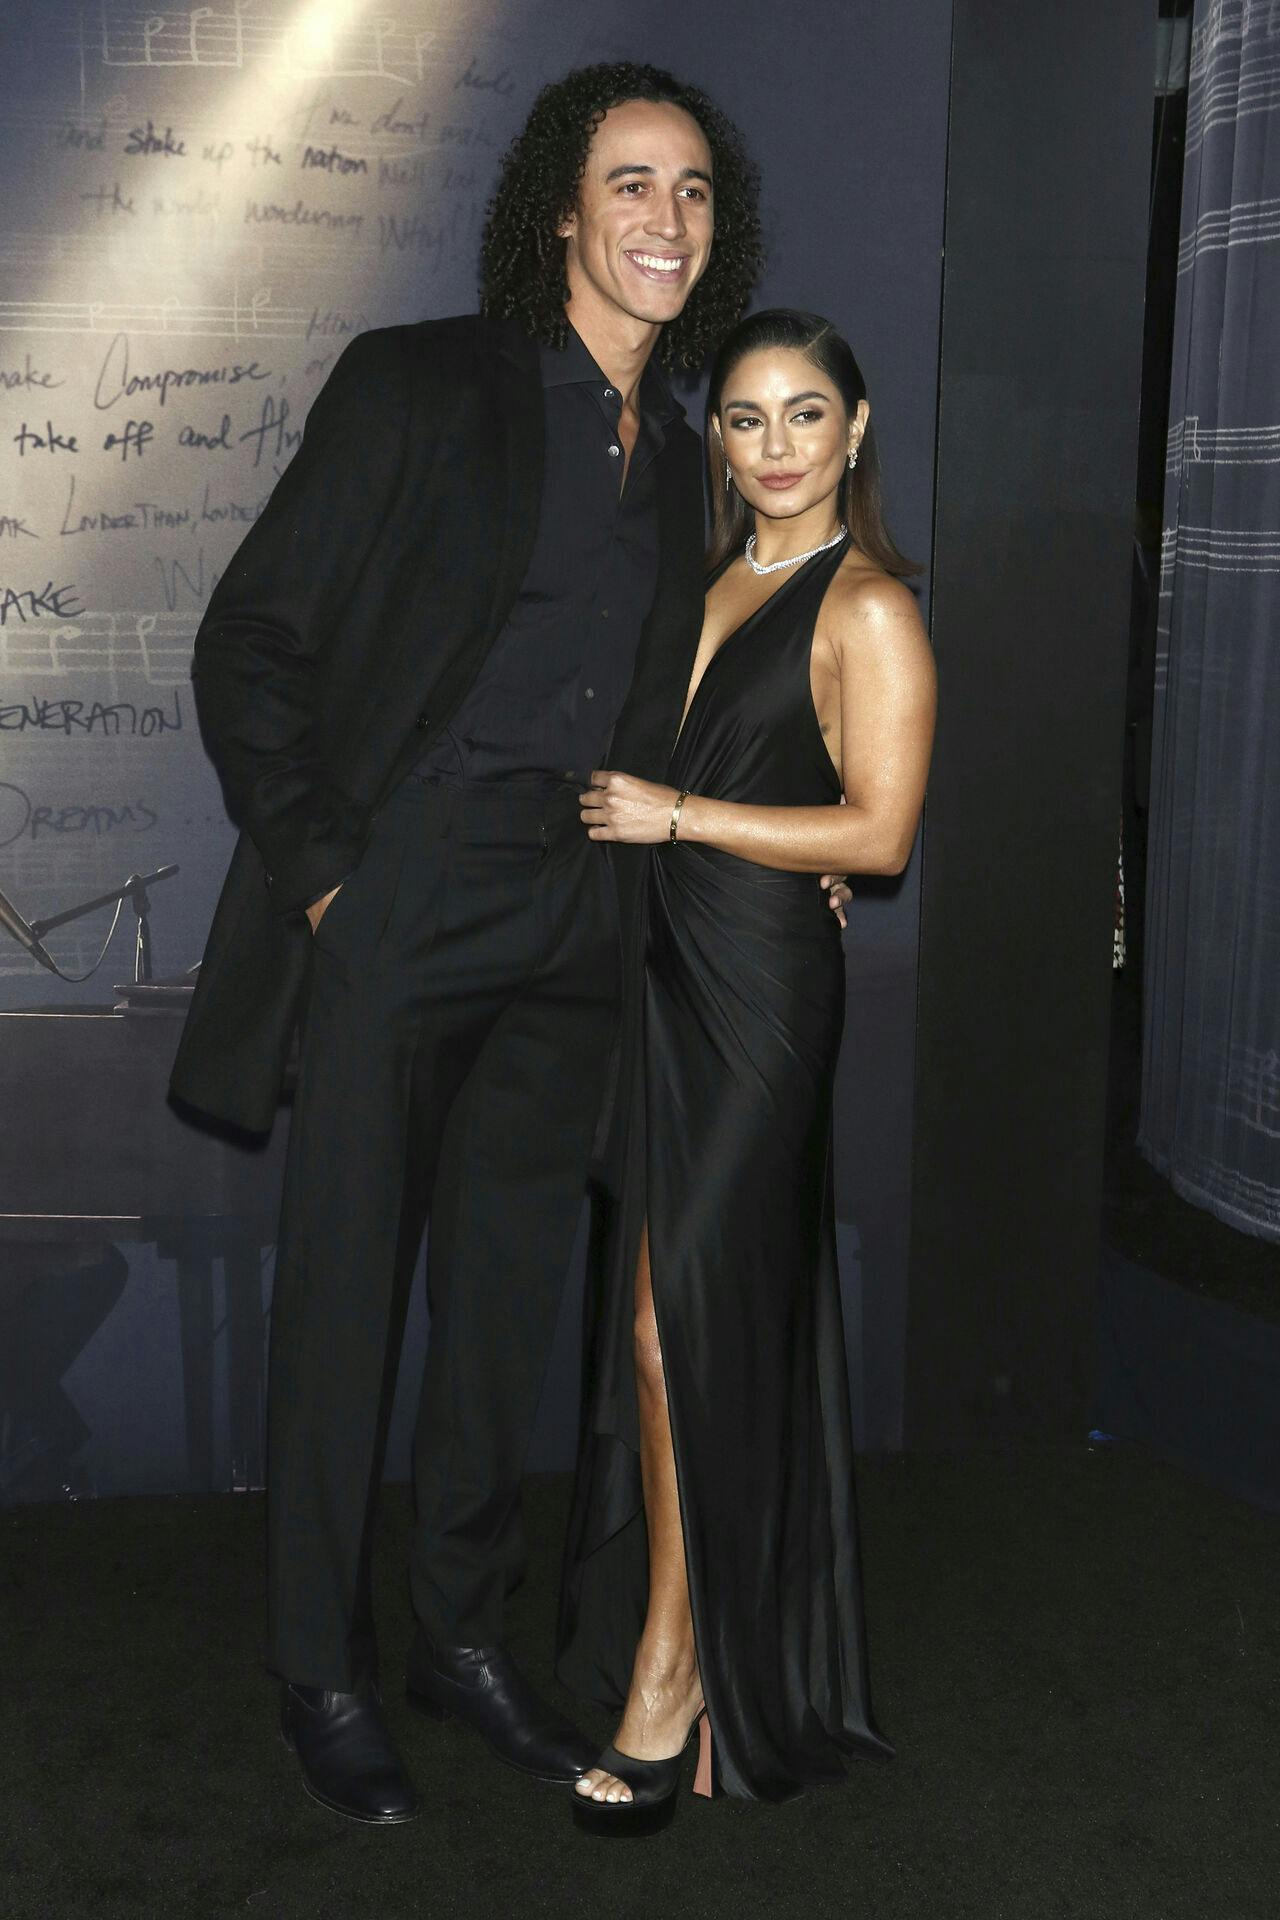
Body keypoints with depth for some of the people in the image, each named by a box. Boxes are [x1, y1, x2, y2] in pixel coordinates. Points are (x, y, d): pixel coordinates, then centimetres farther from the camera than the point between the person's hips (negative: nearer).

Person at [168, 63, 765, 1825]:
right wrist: (319, 871, -10)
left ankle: (464, 1633, 29)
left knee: (508, 1300, 12)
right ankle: (321, 1675, 20)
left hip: (564, 945, 5)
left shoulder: (676, 458, 13)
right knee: (344, 1298, 4)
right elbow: (251, 643, -5)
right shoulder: (418, 385, -4)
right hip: (393, 922, -5)